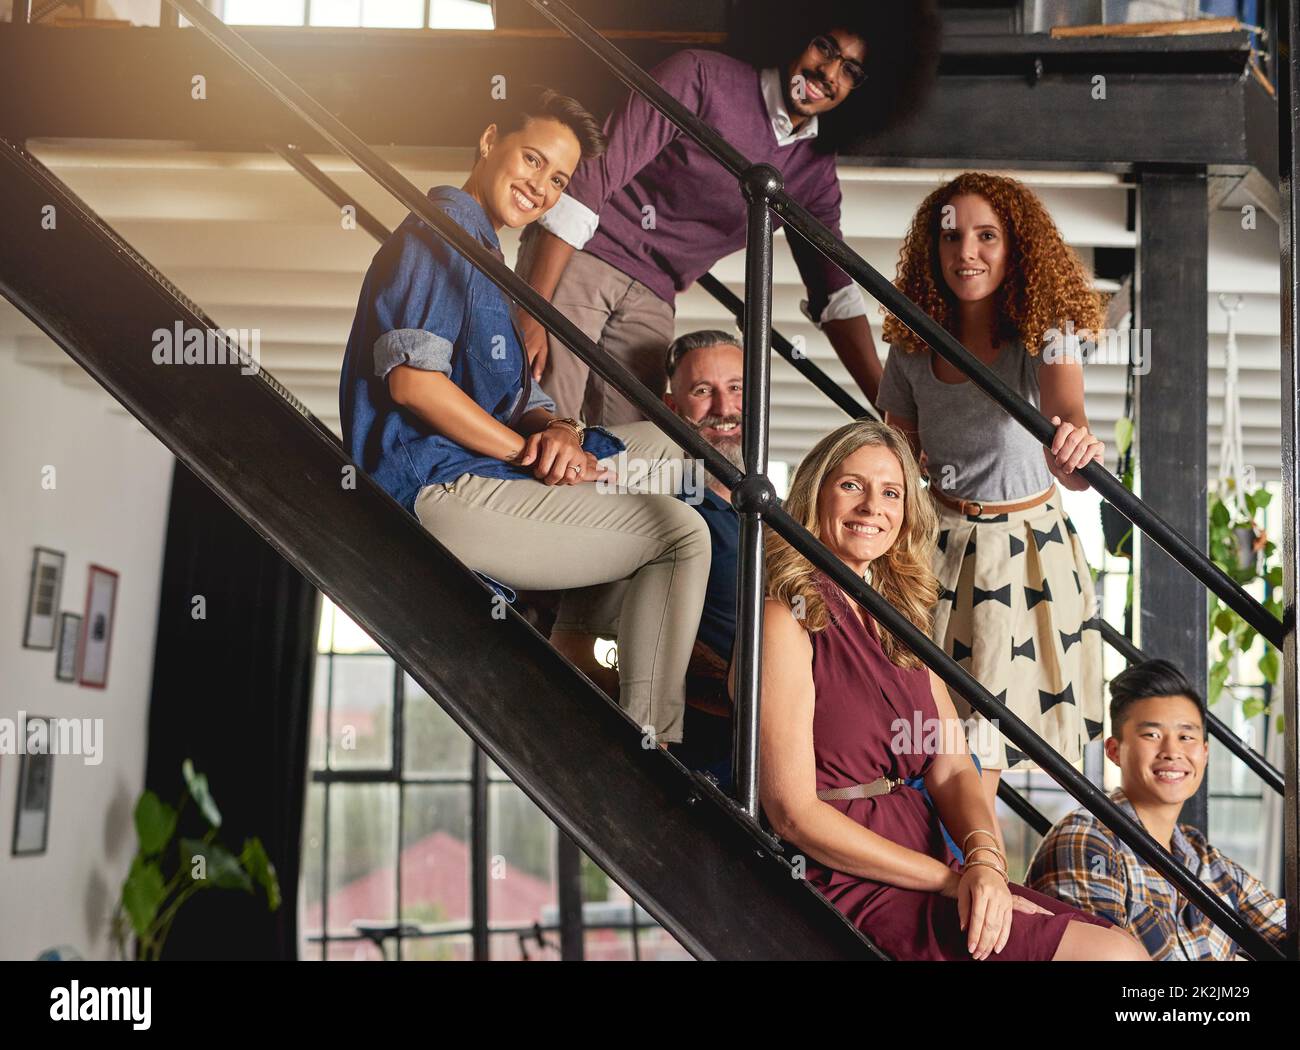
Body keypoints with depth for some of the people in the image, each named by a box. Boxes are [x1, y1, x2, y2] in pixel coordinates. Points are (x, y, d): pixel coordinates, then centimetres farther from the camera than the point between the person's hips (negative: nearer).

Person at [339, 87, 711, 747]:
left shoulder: (479, 249, 24)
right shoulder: (443, 228, -8)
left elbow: (524, 402, 19)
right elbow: (413, 380, -22)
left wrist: (560, 434, -6)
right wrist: (531, 453, -15)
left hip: (478, 471, 11)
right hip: (436, 490, -11)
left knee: (660, 444, 22)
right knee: (681, 533, -13)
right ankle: (650, 743, -9)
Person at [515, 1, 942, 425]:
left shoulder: (816, 171, 6)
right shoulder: (702, 77, -11)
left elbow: (835, 295, 9)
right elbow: (593, 177, -16)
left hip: (650, 302, 6)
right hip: (580, 254, -5)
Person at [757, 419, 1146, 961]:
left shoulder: (902, 623, 17)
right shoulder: (787, 623, -7)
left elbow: (952, 769, 8)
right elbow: (794, 812, -13)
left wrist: (984, 861, -13)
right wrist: (953, 882, -15)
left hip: (925, 876, 7)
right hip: (851, 891, -7)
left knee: (1124, 943, -10)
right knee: (1111, 954, -18)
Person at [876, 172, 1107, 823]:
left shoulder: (1045, 334, -15)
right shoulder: (913, 347, -5)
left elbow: (1066, 418, -35)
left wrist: (1074, 451, -58)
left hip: (1029, 547, -2)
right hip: (940, 544, 2)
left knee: (982, 750, 6)